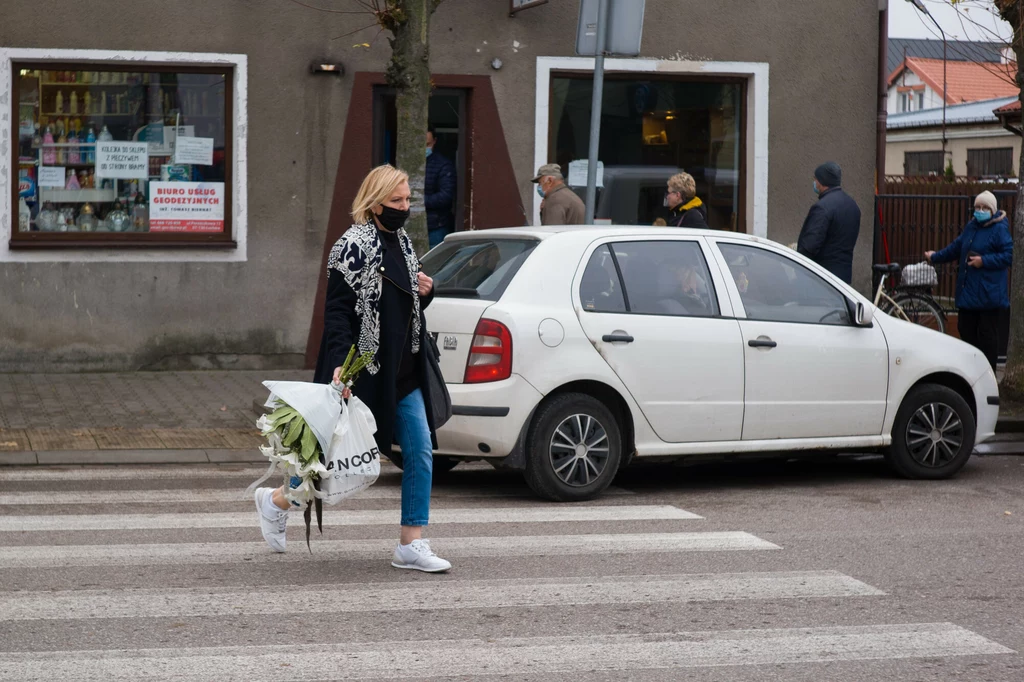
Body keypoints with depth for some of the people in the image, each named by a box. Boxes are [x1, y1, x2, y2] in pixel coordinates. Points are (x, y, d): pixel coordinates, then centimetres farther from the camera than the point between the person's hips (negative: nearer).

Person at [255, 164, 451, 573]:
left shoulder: (402, 243, 13)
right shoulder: (354, 247, -13)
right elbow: (338, 311, -16)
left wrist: (425, 292, 3)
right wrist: (339, 365, -25)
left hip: (403, 373, 8)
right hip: (365, 373, -8)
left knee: (420, 451, 0)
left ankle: (412, 545, 3)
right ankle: (276, 500, 25)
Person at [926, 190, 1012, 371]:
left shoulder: (1000, 229, -9)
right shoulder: (971, 227, 15)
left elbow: (1009, 255, -15)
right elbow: (956, 248, 27)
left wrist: (984, 261, -19)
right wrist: (935, 257, 37)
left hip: (988, 294, -8)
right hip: (968, 291, 8)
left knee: (987, 335, -4)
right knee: (966, 330, 10)